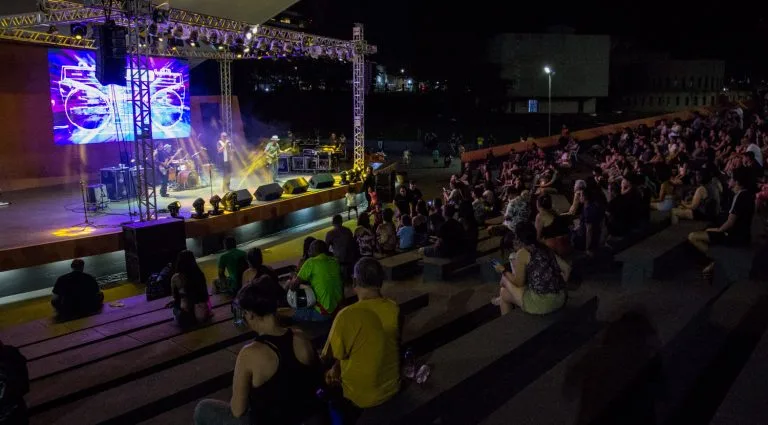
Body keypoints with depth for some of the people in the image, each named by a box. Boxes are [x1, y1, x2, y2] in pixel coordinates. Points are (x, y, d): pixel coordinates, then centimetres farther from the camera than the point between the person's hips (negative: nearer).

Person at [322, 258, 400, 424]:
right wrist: (338, 366, 6)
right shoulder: (394, 308, -8)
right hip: (392, 388, 5)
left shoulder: (347, 315, -26)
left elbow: (329, 358, -13)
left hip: (361, 397, -5)